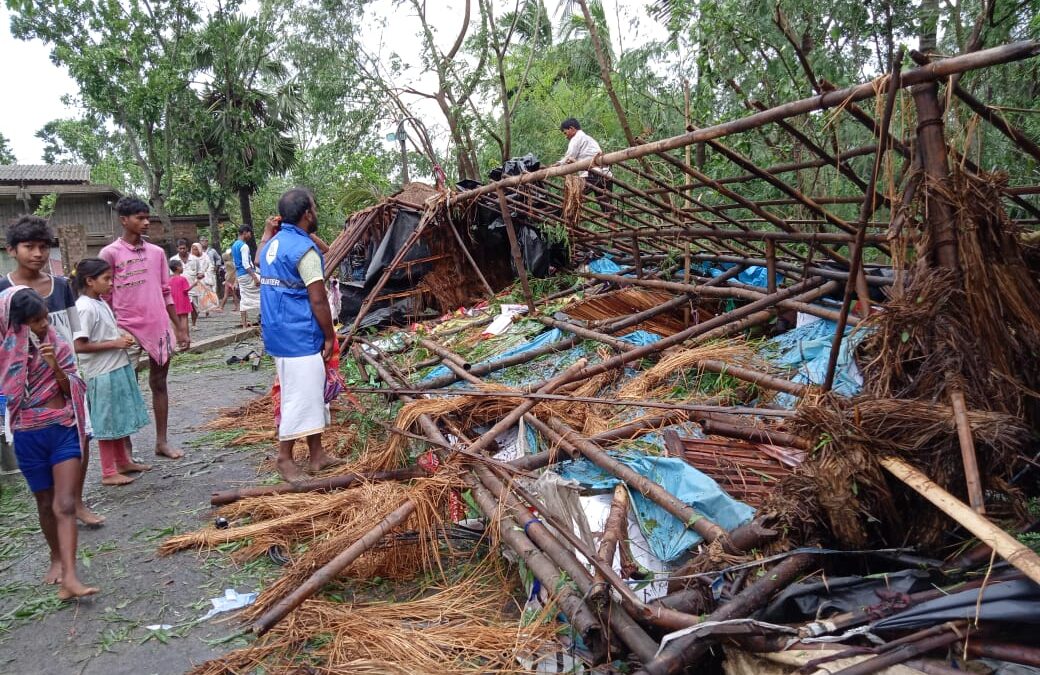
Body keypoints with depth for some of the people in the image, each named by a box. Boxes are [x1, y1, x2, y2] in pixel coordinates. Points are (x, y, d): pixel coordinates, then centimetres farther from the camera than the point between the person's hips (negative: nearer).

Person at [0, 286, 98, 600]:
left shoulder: (59, 347, -2)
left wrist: (55, 366, -17)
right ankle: (56, 557, 35)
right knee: (46, 504, 14)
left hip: (63, 430, -1)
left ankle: (69, 577, -15)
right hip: (28, 436, 1)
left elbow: (71, 391, -2)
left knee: (65, 504, -9)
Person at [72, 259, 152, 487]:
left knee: (119, 419, 19)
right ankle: (108, 472, 12)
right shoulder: (85, 308, -18)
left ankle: (123, 461, 33)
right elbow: (79, 346, -24)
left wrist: (122, 337, 3)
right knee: (106, 422, 1)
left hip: (118, 368, 9)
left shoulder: (101, 303, 9)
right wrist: (115, 344, -20)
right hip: (102, 374, -9)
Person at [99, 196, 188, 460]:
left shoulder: (157, 252, 9)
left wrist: (179, 327, 11)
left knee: (159, 383, 10)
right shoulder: (110, 253, -5)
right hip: (128, 329, -4)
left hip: (159, 328, 4)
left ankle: (162, 441, 19)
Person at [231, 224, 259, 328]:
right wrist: (255, 278, -23)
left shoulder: (234, 246, 16)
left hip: (240, 275, 9)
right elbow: (245, 264, -21)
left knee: (244, 299, 9)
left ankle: (244, 324, 8)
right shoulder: (244, 246, -14)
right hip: (247, 274, -9)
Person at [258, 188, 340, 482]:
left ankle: (317, 455, 23)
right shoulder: (304, 248, -16)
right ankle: (284, 459, 7)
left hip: (279, 332, 10)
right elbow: (318, 300, -17)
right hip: (299, 336, -10)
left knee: (313, 394, 15)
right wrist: (330, 337, -9)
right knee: (299, 396, -2)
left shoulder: (273, 243, 11)